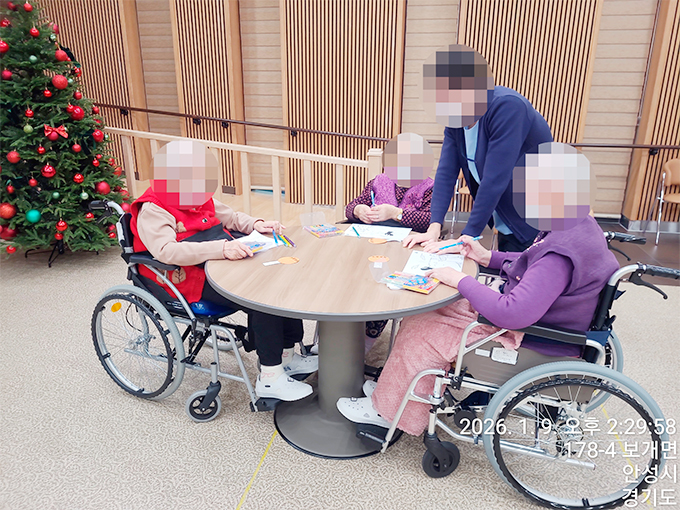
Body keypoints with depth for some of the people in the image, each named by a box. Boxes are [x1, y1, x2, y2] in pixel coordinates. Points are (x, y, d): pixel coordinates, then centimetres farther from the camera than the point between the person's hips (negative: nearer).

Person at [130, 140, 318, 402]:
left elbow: (231, 217, 27)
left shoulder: (200, 200, 16)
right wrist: (221, 247, -40)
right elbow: (166, 251, -29)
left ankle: (287, 354, 4)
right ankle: (269, 378, -16)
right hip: (191, 279, -9)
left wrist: (255, 224, 5)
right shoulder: (152, 212, -12)